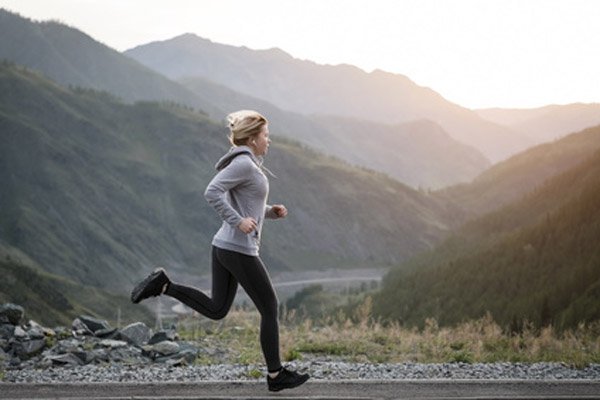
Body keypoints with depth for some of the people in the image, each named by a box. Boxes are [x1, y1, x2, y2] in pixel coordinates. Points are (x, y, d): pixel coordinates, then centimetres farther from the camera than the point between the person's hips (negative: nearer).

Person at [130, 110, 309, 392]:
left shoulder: (246, 164, 15)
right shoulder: (244, 163, -14)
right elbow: (212, 192, -24)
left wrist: (271, 211, 11)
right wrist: (238, 221, -24)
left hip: (223, 245, 9)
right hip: (240, 251, -9)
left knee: (216, 310, 14)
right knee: (270, 309, 3)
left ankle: (163, 285, 2)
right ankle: (276, 375, 11)